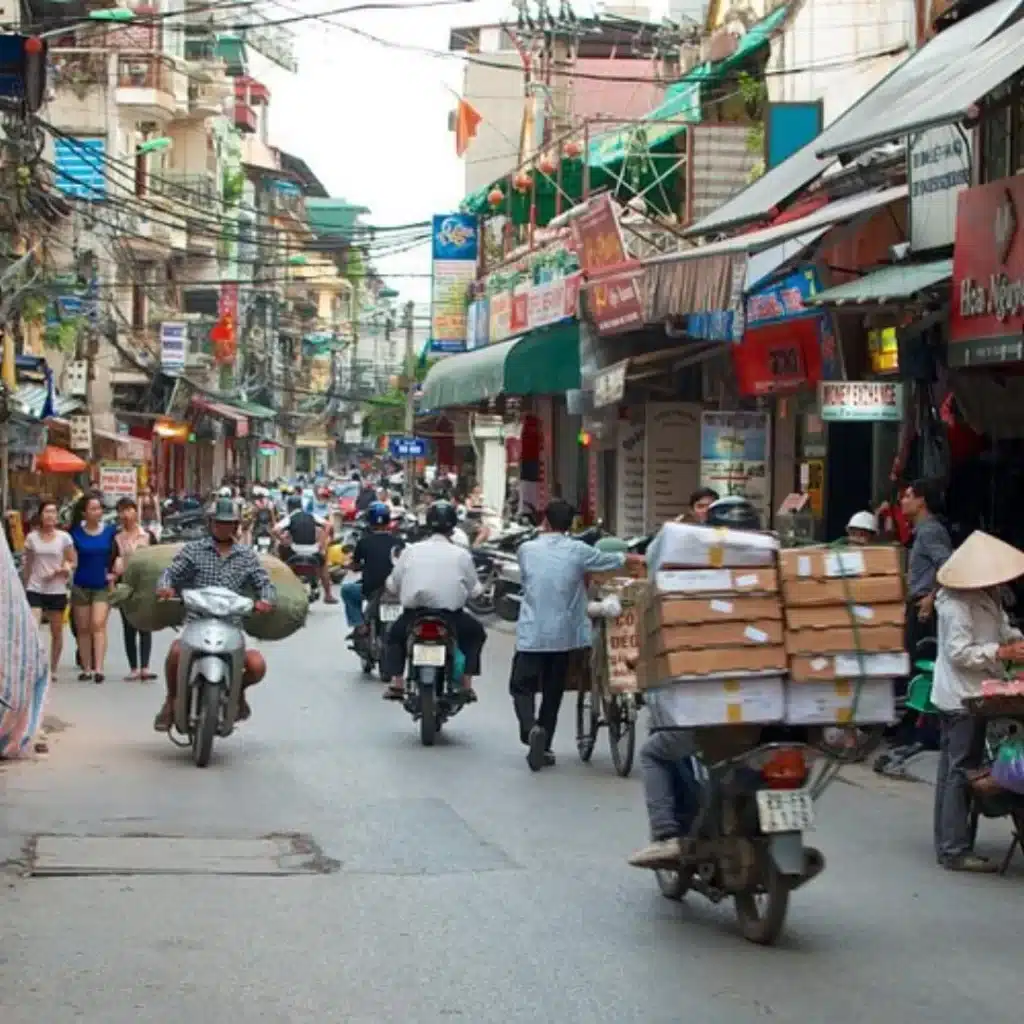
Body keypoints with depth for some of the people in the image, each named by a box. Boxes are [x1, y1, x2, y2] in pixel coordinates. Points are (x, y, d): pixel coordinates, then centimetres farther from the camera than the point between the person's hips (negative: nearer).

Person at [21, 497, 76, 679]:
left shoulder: (64, 538, -1)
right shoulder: (32, 538, 3)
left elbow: (72, 563, 4)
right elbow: (27, 566, 11)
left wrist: (63, 569, -16)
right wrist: (23, 587, 13)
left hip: (57, 590, 0)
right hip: (35, 589, 0)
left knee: (57, 632, 8)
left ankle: (53, 669, 21)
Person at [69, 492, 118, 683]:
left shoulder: (110, 530, -3)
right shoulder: (76, 533, -3)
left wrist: (114, 572, 0)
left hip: (103, 586, -1)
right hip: (81, 586, 1)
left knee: (98, 625, -14)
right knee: (83, 629, 6)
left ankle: (98, 668, -19)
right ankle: (86, 669, 14)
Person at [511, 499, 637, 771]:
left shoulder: (527, 550, -4)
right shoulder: (578, 552, -5)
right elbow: (612, 561, 9)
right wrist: (631, 558, 30)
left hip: (531, 634, -1)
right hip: (563, 634, 1)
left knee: (521, 686, 7)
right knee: (553, 692, 13)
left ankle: (531, 728, -21)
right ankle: (543, 747, 17)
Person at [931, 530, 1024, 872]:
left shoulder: (986, 597, 10)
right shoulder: (957, 605, -21)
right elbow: (960, 652, -23)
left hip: (967, 697, 10)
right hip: (962, 698, -10)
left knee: (951, 769, 14)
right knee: (962, 771, -8)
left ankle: (947, 845, 21)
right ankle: (955, 850, -6)